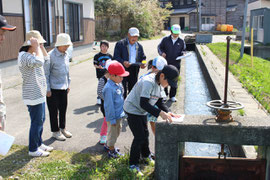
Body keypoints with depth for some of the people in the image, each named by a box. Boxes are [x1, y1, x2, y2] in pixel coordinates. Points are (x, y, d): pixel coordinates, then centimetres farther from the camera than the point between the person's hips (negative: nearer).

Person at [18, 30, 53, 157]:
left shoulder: (32, 54, 10)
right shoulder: (24, 56, -22)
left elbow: (46, 59, 23)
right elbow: (39, 62, -40)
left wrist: (41, 47, 10)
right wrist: (36, 47, -27)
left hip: (40, 94, 10)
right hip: (33, 96, -10)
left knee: (41, 120, 20)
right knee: (37, 122, 0)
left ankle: (39, 144, 35)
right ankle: (33, 150, 15)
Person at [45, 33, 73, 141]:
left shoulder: (66, 55, 7)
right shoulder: (50, 56, -15)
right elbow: (46, 73, -12)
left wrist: (68, 85, 17)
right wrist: (48, 89, -12)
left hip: (63, 88, 6)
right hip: (53, 88, -6)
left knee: (63, 108, 15)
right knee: (54, 111, 5)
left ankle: (62, 128, 32)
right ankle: (55, 131, 19)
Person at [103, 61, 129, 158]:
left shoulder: (118, 84, 3)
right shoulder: (109, 88, -26)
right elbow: (109, 105, -23)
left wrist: (122, 112, 20)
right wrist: (112, 119, -19)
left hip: (119, 114, 9)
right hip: (113, 116, -9)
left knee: (117, 131, 24)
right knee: (112, 133, 8)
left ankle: (109, 145, 43)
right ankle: (111, 151, 25)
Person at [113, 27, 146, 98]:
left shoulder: (139, 46, 15)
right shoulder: (120, 44, -1)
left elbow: (143, 58, 19)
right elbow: (116, 57, -7)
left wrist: (142, 64, -4)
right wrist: (123, 62, -24)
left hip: (134, 70, 5)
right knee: (123, 90, -6)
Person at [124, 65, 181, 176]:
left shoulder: (160, 84, -1)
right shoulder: (148, 82, -31)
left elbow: (159, 101, 4)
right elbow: (143, 104, -37)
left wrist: (168, 112, -12)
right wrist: (160, 113, -41)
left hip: (142, 111, 9)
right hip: (133, 110, -9)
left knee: (145, 134, 19)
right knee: (139, 137, -7)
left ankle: (146, 155, 43)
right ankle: (133, 164, 8)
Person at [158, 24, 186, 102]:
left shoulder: (181, 41, 7)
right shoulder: (165, 39, 3)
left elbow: (183, 50, 15)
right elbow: (159, 47, 9)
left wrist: (182, 53, -8)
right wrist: (161, 53, -11)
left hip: (176, 64, 1)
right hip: (166, 63, -1)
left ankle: (172, 96, 17)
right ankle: (164, 94, 20)